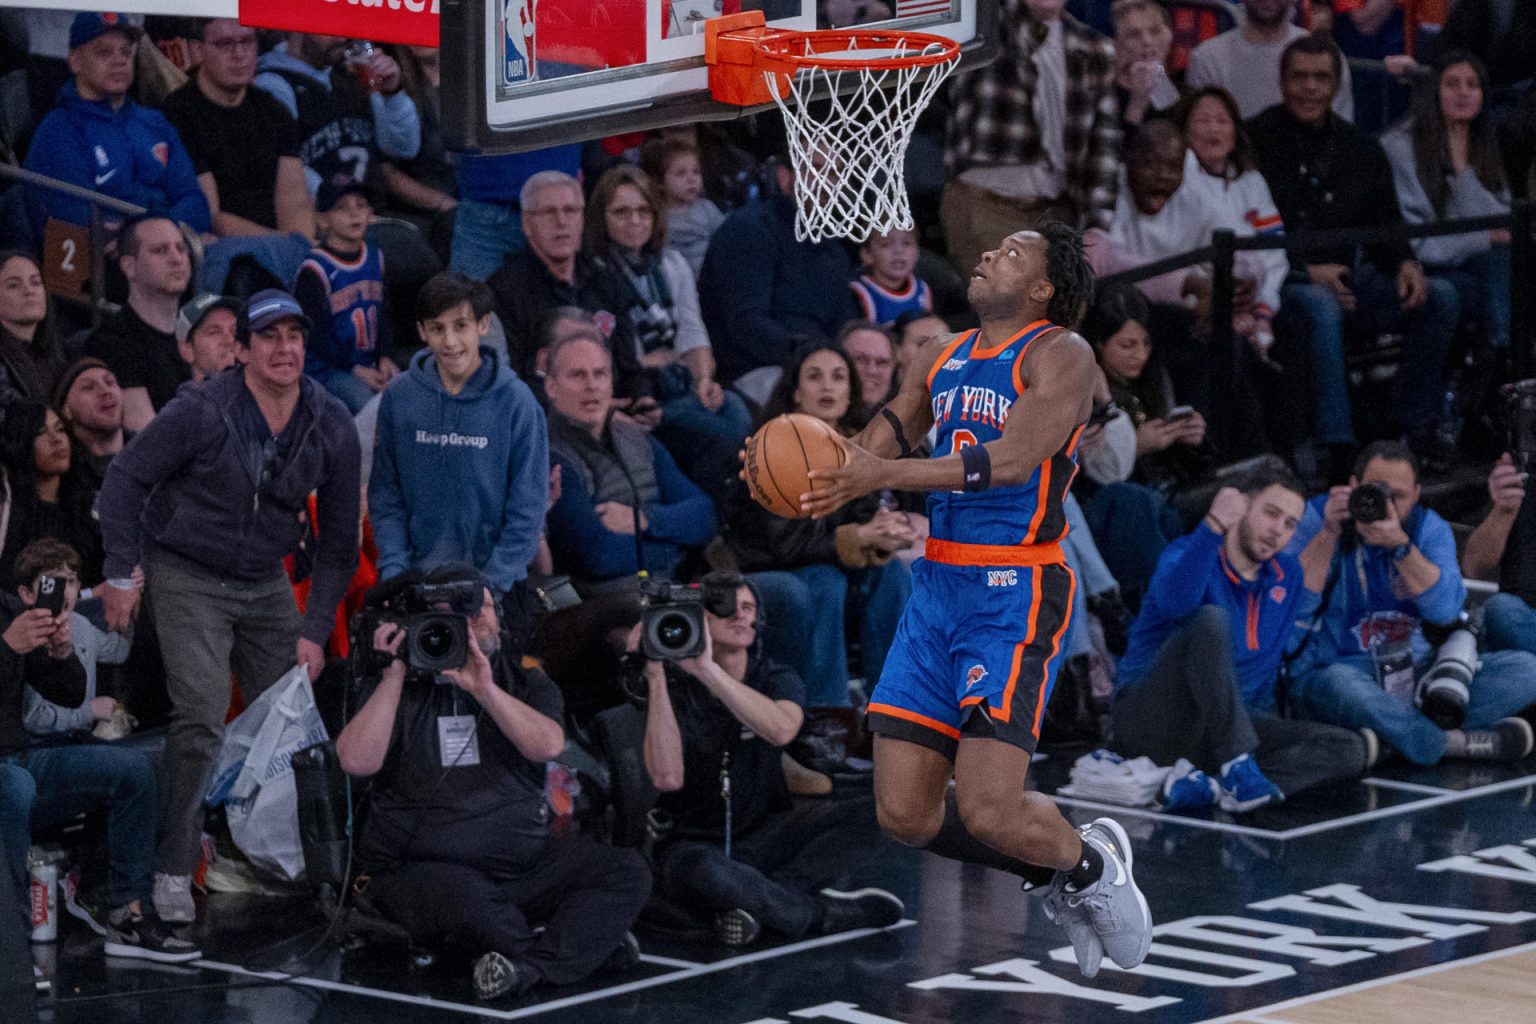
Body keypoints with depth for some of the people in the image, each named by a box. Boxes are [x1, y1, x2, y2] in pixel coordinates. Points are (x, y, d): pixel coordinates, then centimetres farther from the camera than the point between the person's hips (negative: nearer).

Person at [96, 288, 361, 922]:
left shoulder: (332, 429, -5)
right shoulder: (201, 412, -18)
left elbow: (338, 537, 4)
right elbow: (126, 478, -9)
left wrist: (316, 630, -1)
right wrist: (121, 573, -13)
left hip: (266, 585, 5)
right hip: (187, 578, -5)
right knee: (202, 716, -18)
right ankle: (174, 870, -11)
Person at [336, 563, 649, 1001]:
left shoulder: (526, 681, 12)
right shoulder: (396, 686, 5)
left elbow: (548, 746, -9)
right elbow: (357, 761, -12)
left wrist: (485, 689, -20)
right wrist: (394, 675, -11)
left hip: (524, 862, 4)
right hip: (421, 870, -4)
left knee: (626, 872, -18)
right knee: (465, 899, -39)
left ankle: (531, 963, -33)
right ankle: (588, 943, -18)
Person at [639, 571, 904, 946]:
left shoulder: (776, 679, 2)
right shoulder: (673, 688, -5)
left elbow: (781, 729, -24)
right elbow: (667, 777, -23)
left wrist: (708, 670, -31)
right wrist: (655, 678, -24)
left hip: (767, 834, 4)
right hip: (694, 841, -4)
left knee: (870, 814, -20)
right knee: (700, 870, -41)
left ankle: (751, 902, -25)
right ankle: (823, 912, -21)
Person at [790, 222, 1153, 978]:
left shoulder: (1060, 355, -7)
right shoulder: (944, 357, 15)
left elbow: (1013, 459, -22)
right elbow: (875, 445, 17)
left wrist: (887, 474, -31)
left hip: (1015, 595, -7)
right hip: (937, 586, 7)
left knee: (987, 811, -16)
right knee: (904, 814, 2)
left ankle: (1091, 863, 16)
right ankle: (1062, 881, 24)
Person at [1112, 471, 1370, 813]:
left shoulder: (1288, 576, 15)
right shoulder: (1188, 554, -6)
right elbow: (1174, 602, -29)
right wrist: (1213, 527, -38)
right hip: (1150, 718, -6)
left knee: (1348, 750, -17)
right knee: (1211, 619, -31)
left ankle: (1210, 786, -35)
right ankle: (1237, 769, -39)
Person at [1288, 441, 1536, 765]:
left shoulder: (1428, 528, 6)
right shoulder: (1317, 517, -3)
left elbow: (1446, 610, -12)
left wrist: (1400, 545, -23)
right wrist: (1329, 534, -21)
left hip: (1415, 673, 5)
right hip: (1329, 670, -4)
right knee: (1342, 683, -42)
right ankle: (1452, 744, -28)